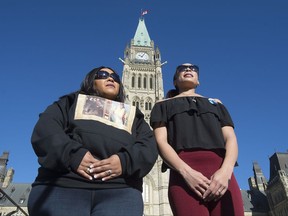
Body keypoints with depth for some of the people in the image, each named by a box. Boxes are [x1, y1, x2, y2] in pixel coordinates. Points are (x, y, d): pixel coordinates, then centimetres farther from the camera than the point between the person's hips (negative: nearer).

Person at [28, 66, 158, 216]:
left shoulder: (132, 115, 28)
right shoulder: (72, 101, 24)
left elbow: (149, 146, 11)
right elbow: (45, 128, 6)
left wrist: (126, 161, -12)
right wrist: (72, 155, -12)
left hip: (120, 191, 1)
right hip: (62, 185, 0)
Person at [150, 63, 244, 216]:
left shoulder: (216, 103, 26)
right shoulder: (163, 105, 19)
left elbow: (231, 138, 11)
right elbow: (161, 141, 3)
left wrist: (225, 171, -10)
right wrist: (186, 172, -14)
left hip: (221, 172, 3)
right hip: (184, 173, -2)